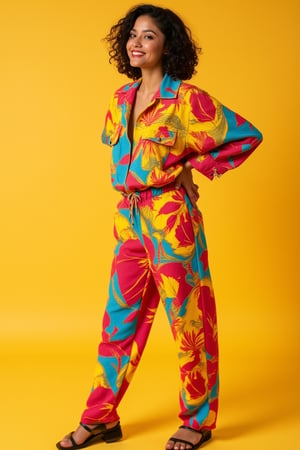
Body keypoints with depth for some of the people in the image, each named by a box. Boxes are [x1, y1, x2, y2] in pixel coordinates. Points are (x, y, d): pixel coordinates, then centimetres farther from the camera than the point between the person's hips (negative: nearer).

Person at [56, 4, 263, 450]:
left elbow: (248, 136, -9)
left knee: (188, 318, 3)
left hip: (171, 217, -6)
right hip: (129, 218, 7)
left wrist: (194, 169, -7)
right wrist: (128, 182, 11)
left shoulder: (186, 98, -9)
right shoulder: (122, 98, 11)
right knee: (120, 317, 11)